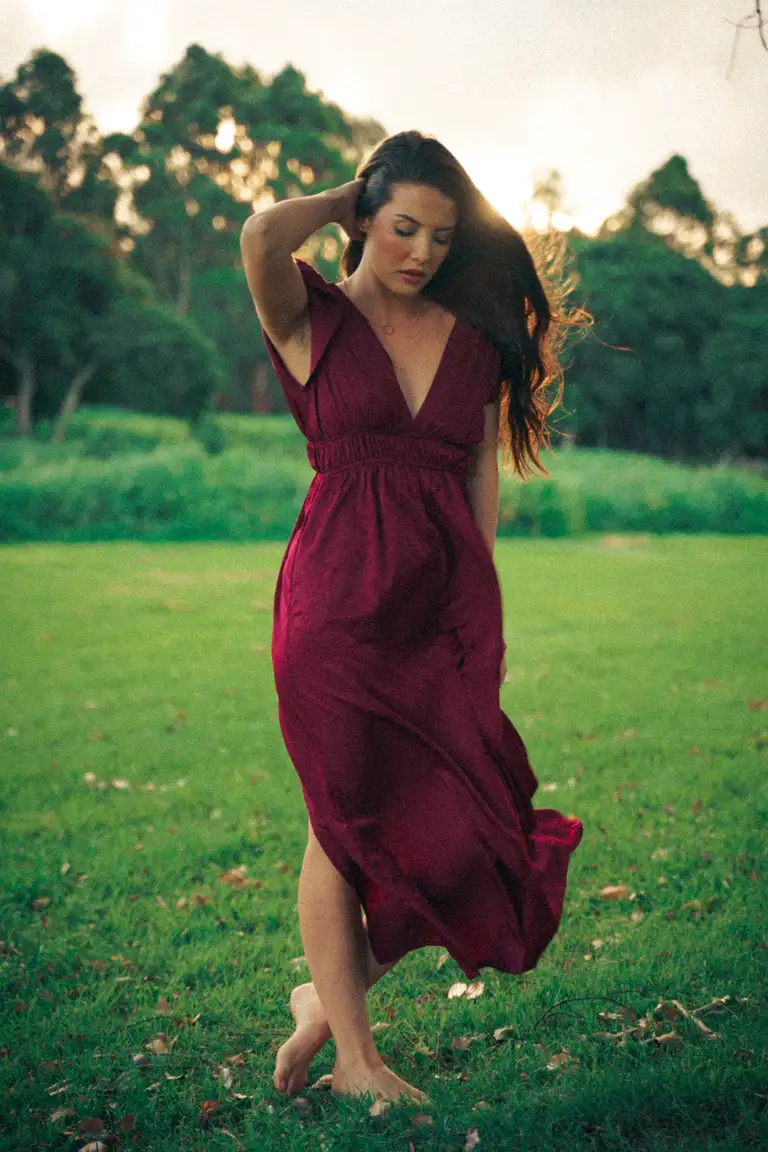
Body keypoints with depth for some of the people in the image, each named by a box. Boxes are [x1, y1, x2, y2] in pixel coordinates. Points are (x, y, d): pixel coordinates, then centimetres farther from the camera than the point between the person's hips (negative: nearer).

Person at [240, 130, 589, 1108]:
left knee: (449, 823, 1)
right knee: (346, 823, 4)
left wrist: (482, 601, 6)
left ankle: (326, 997, 24)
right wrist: (347, 196, -1)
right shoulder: (311, 319, 1)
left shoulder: (473, 336, 12)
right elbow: (260, 236, -20)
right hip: (339, 599, -4)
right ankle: (354, 1056, 19)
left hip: (447, 604, 4)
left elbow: (482, 471, 13)